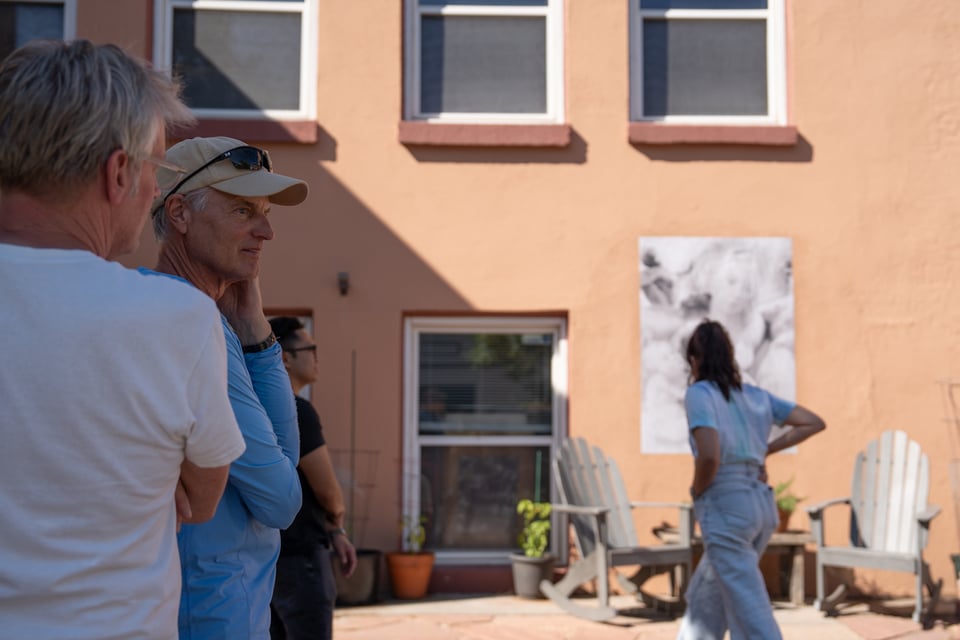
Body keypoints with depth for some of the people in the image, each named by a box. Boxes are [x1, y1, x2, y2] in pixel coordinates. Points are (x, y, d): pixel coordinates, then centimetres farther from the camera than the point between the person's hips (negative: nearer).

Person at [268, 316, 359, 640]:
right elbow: (327, 491, -14)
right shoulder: (297, 412, -17)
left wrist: (334, 534, 11)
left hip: (269, 550, 9)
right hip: (298, 553, -9)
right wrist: (337, 520, 8)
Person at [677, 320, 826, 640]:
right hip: (761, 505, 8)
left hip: (725, 508, -8)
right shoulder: (756, 395, 11)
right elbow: (815, 423, 14)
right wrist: (766, 449, 14)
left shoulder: (699, 394, -9)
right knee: (704, 597, 24)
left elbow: (709, 455, -23)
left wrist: (698, 491, -4)